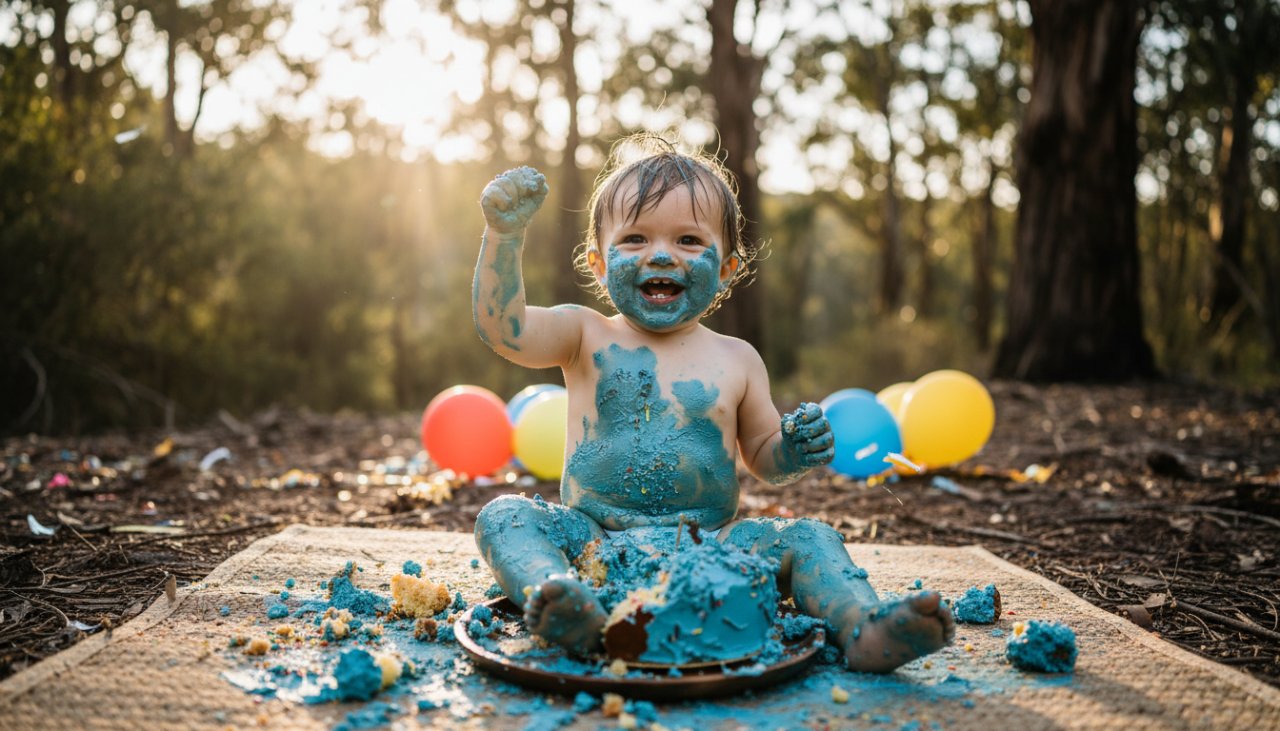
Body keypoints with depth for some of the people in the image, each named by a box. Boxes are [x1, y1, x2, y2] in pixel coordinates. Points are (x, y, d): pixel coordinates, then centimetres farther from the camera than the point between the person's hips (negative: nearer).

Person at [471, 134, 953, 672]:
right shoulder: (585, 338, 3)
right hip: (594, 541, -1)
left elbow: (761, 458, 16)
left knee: (809, 538, -16)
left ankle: (864, 629, -39)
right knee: (503, 516, -24)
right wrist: (505, 234, -23)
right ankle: (553, 596, -52)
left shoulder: (736, 360, 8)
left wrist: (792, 452, -7)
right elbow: (502, 328, -12)